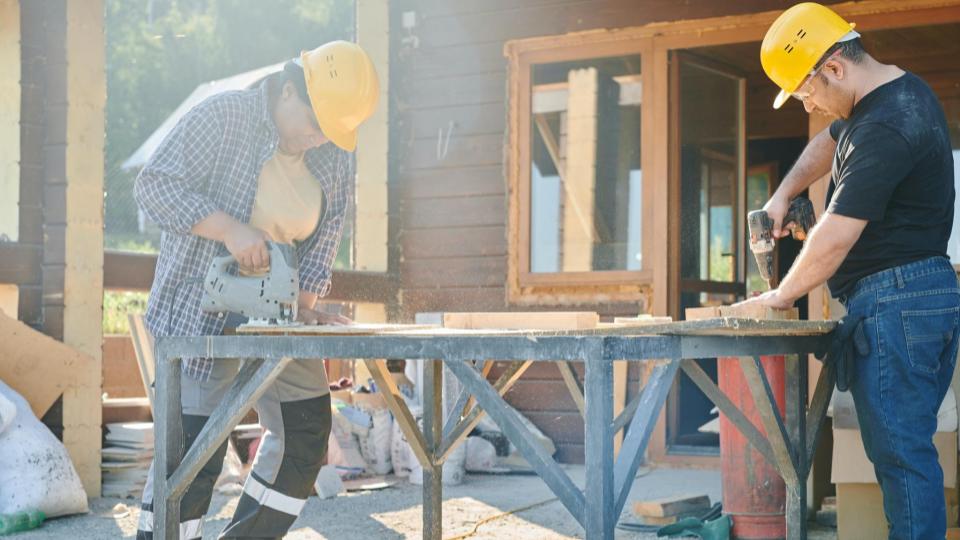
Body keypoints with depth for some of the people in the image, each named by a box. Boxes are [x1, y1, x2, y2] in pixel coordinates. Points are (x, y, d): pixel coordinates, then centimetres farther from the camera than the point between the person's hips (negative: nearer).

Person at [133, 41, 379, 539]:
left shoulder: (334, 158, 3)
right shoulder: (222, 118, -15)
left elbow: (326, 234, 8)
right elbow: (154, 186, -19)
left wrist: (304, 299, -7)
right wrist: (230, 228, -30)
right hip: (201, 308, -7)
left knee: (304, 433, 8)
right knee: (192, 447, -8)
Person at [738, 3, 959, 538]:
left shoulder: (884, 129, -20)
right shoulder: (905, 89, 13)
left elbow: (835, 239, -20)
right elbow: (827, 144, 31)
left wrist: (780, 297, -6)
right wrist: (783, 194, 16)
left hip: (894, 298, -10)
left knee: (901, 452, -7)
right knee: (908, 445, 11)